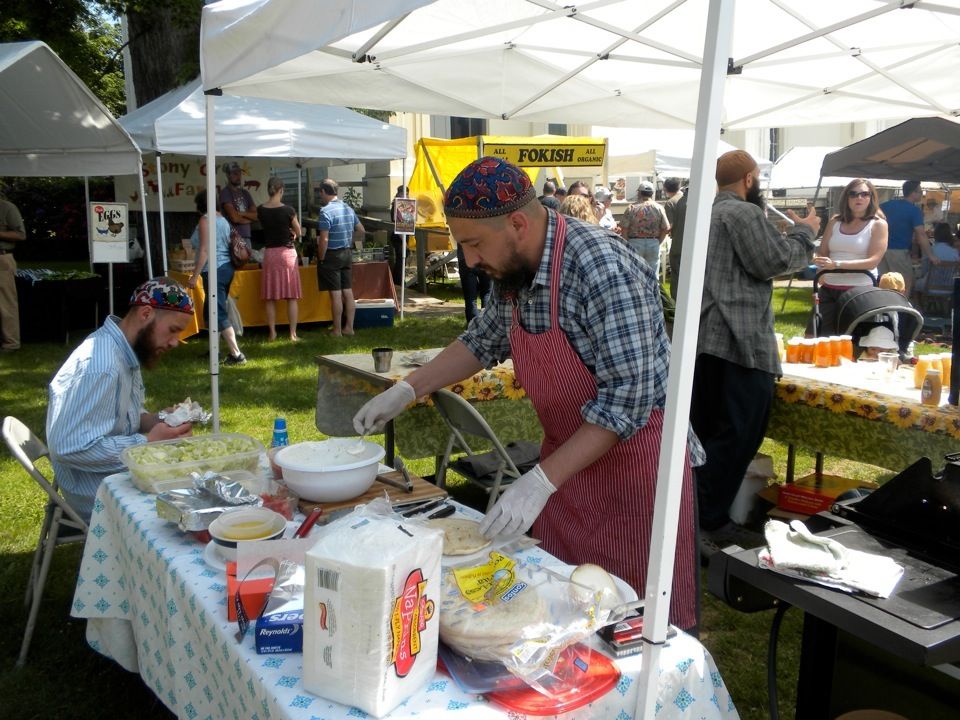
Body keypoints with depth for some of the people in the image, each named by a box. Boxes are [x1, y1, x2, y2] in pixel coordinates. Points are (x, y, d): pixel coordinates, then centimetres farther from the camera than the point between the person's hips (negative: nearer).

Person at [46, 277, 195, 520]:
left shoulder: (125, 350, 3)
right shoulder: (99, 365, -27)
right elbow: (69, 447, -31)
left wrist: (151, 421, -3)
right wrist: (148, 442, -24)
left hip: (120, 473, 9)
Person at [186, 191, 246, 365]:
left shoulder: (205, 220, -10)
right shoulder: (223, 220, 13)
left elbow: (204, 250, -16)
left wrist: (195, 276, -15)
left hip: (214, 270, -9)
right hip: (227, 267, 9)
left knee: (219, 313, -8)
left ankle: (236, 355, -12)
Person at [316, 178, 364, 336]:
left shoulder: (326, 211, -16)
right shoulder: (348, 209, 7)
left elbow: (324, 240, -20)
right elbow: (361, 231, 15)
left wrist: (321, 259, -11)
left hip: (332, 255, -7)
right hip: (347, 254, 7)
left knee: (336, 294, -2)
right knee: (348, 292, 10)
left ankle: (337, 330, 4)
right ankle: (349, 327, 16)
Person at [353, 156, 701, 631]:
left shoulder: (601, 268, -26)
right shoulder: (510, 272, -1)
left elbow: (627, 398, -28)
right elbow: (485, 341, 18)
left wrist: (542, 481, -30)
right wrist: (405, 391, 11)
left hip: (636, 451, -7)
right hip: (567, 454, 7)